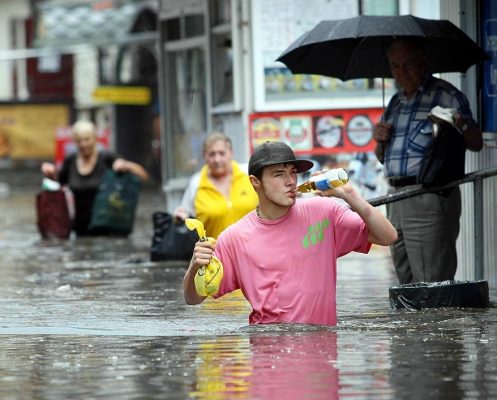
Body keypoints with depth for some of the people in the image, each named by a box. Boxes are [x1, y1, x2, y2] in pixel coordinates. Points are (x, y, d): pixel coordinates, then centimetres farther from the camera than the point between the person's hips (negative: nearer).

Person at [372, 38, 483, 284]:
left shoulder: (445, 95, -2)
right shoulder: (396, 102, 19)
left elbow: (476, 144, -9)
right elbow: (383, 158, 27)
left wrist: (462, 127, -30)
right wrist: (380, 141, 5)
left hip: (429, 198, -8)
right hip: (396, 198, 8)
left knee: (432, 285, -12)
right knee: (406, 280, 10)